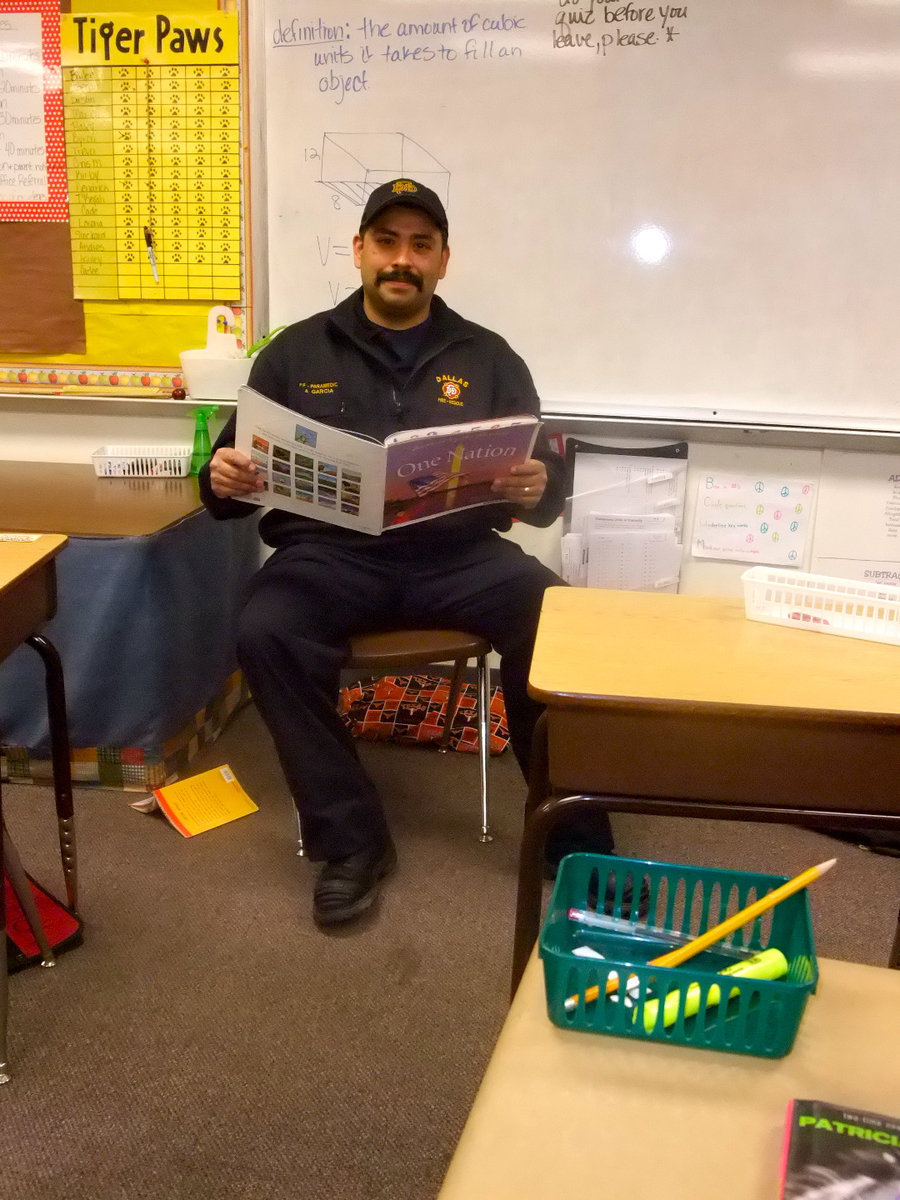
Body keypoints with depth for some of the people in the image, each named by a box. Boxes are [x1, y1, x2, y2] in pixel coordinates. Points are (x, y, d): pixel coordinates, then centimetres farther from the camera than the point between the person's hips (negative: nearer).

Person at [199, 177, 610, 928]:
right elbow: (238, 466, 13)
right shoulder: (298, 352, 15)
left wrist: (537, 488, -17)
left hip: (457, 554, 0)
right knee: (265, 634, -31)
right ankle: (351, 841, -15)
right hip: (332, 552, 0)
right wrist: (222, 477, -12)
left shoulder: (487, 359, 15)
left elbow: (546, 483, 8)